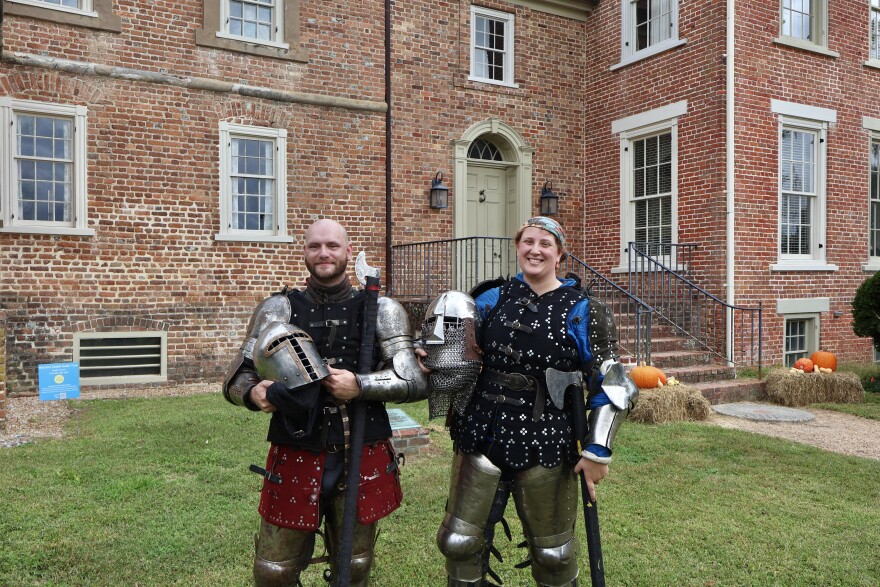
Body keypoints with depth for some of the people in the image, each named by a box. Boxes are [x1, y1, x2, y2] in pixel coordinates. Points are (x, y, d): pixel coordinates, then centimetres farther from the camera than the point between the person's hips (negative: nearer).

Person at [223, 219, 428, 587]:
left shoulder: (380, 310, -1)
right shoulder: (278, 309, 1)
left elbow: (416, 382, -7)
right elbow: (235, 380, 2)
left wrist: (360, 386, -20)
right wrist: (253, 394, -20)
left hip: (362, 458, 0)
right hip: (295, 458, 0)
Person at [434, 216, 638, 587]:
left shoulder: (581, 312, -4)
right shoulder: (492, 300, 5)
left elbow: (612, 385, -3)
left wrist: (597, 451, -8)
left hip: (545, 444, -2)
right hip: (483, 435, 3)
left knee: (553, 553, 14)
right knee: (459, 542, 10)